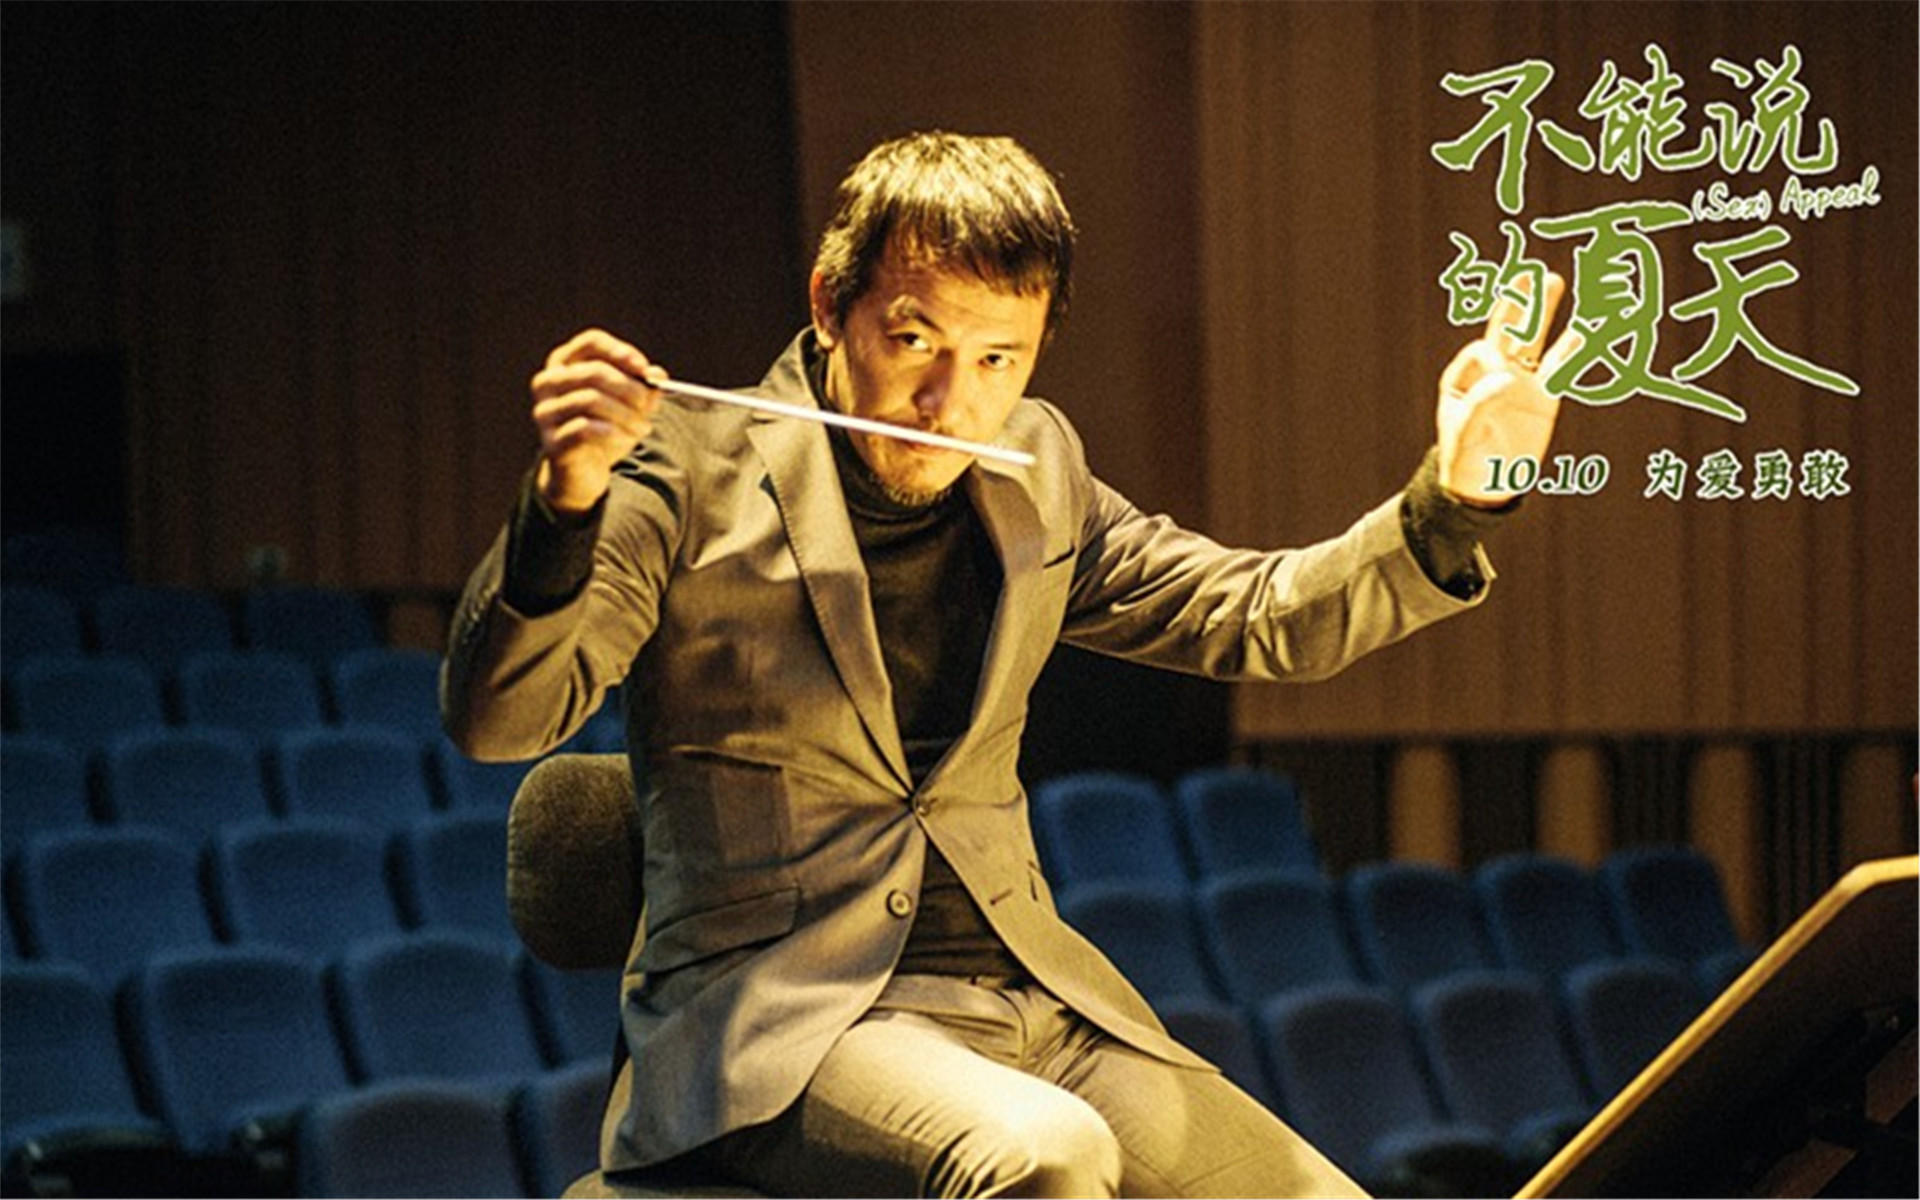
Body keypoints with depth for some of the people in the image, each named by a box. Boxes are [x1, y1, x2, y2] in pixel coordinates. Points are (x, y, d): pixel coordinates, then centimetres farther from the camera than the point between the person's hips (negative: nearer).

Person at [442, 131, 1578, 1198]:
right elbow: (497, 720, -12)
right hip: (781, 1015, -6)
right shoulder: (697, 472, -4)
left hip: (1035, 1002, 6)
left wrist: (1453, 497, -1)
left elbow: (1263, 620, 15)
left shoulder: (1038, 475, 13)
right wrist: (566, 501, -30)